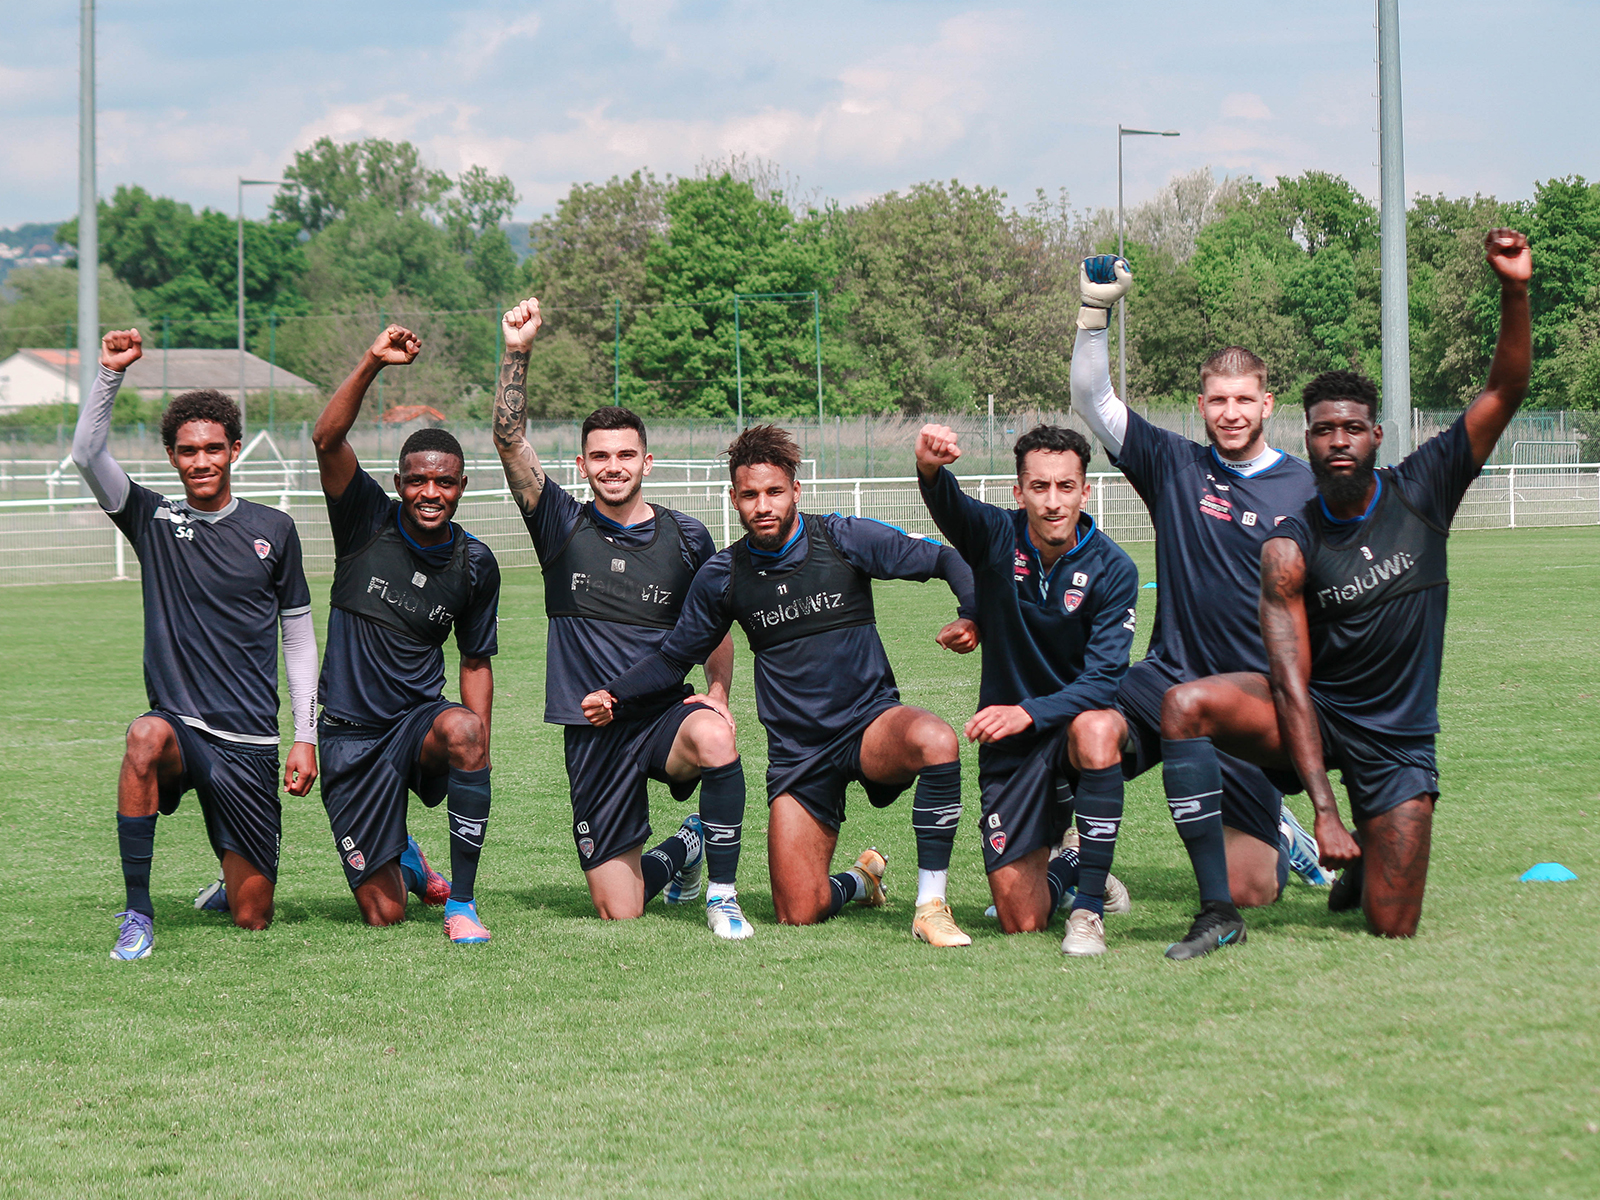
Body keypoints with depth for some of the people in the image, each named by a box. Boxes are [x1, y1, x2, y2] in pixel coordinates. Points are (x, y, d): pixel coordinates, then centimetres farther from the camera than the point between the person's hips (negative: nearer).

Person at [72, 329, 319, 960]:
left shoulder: (272, 529, 5)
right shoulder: (154, 520, 4)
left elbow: (299, 634, 10)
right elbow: (88, 454, -10)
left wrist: (305, 736, 5)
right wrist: (110, 372, -20)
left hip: (250, 744, 1)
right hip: (180, 725, -1)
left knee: (251, 919, 0)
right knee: (146, 737, -39)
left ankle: (234, 883, 41)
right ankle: (137, 912, -27)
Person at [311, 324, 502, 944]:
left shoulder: (474, 564, 1)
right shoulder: (369, 522, -5)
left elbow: (476, 661, 11)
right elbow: (327, 440, -20)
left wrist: (476, 747, -3)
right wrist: (373, 362, -33)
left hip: (419, 719, 1)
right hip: (352, 733, -1)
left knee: (463, 730, -38)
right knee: (384, 915, -3)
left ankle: (460, 902, -26)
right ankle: (404, 861, 37)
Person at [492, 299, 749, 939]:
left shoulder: (685, 537, 3)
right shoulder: (563, 526, 1)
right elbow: (510, 441, -9)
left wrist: (718, 695, -3)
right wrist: (517, 353, -20)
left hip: (666, 712, -1)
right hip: (593, 734, 1)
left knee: (713, 737, -39)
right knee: (618, 913, -1)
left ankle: (722, 893, -19)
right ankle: (680, 851, 36)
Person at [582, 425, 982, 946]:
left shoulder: (846, 540, -4)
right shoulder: (722, 575, 3)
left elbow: (946, 561, 0)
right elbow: (674, 657, 14)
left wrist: (973, 617, -19)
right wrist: (613, 696, -1)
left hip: (871, 721, -2)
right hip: (797, 754, 2)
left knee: (936, 741, -39)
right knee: (799, 914, -7)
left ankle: (931, 904, -25)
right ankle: (860, 880, 31)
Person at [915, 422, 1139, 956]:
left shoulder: (1111, 569, -13)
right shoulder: (997, 536, -9)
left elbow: (1103, 679, -20)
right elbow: (949, 507, -33)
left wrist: (1029, 712, -36)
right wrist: (930, 468, -57)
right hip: (1010, 742, 1)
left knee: (1094, 728, -40)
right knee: (1021, 921, -6)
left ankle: (1089, 910, -27)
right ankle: (1068, 869, 33)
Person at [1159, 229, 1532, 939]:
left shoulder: (1421, 492, -4)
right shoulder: (1290, 550, -10)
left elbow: (1505, 394, -9)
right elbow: (1290, 685, -18)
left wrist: (1515, 294, -27)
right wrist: (1324, 812, -28)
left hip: (1397, 739, 1)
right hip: (1316, 716, -1)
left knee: (1394, 932, -5)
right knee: (1185, 706, -31)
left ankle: (1369, 863, 33)